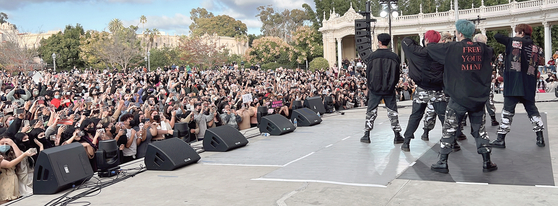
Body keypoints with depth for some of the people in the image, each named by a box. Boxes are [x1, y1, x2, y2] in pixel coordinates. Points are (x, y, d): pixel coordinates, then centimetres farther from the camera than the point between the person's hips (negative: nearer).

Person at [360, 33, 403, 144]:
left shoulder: (372, 56, -6)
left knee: (371, 111, 9)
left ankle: (366, 135, 10)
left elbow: (368, 74, 0)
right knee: (393, 111, 8)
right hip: (389, 89, 1)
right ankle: (397, 136, 9)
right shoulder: (394, 57, -3)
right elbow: (397, 75, 3)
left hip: (375, 89, 0)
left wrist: (370, 86, 14)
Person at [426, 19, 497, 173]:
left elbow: (429, 49, -2)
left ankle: (442, 163, 8)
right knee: (479, 129, 15)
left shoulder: (452, 48, -10)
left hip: (458, 97, -4)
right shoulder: (481, 48, 4)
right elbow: (490, 54, 28)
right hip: (479, 97, 4)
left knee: (449, 130, 5)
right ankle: (487, 162, 17)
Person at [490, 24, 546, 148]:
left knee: (508, 110, -3)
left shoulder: (513, 41, -2)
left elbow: (497, 36, 5)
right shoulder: (536, 48, 8)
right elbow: (540, 63, 11)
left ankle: (501, 139, -3)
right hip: (529, 86, 4)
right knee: (532, 109, 15)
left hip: (513, 85, -4)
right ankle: (540, 138, 15)